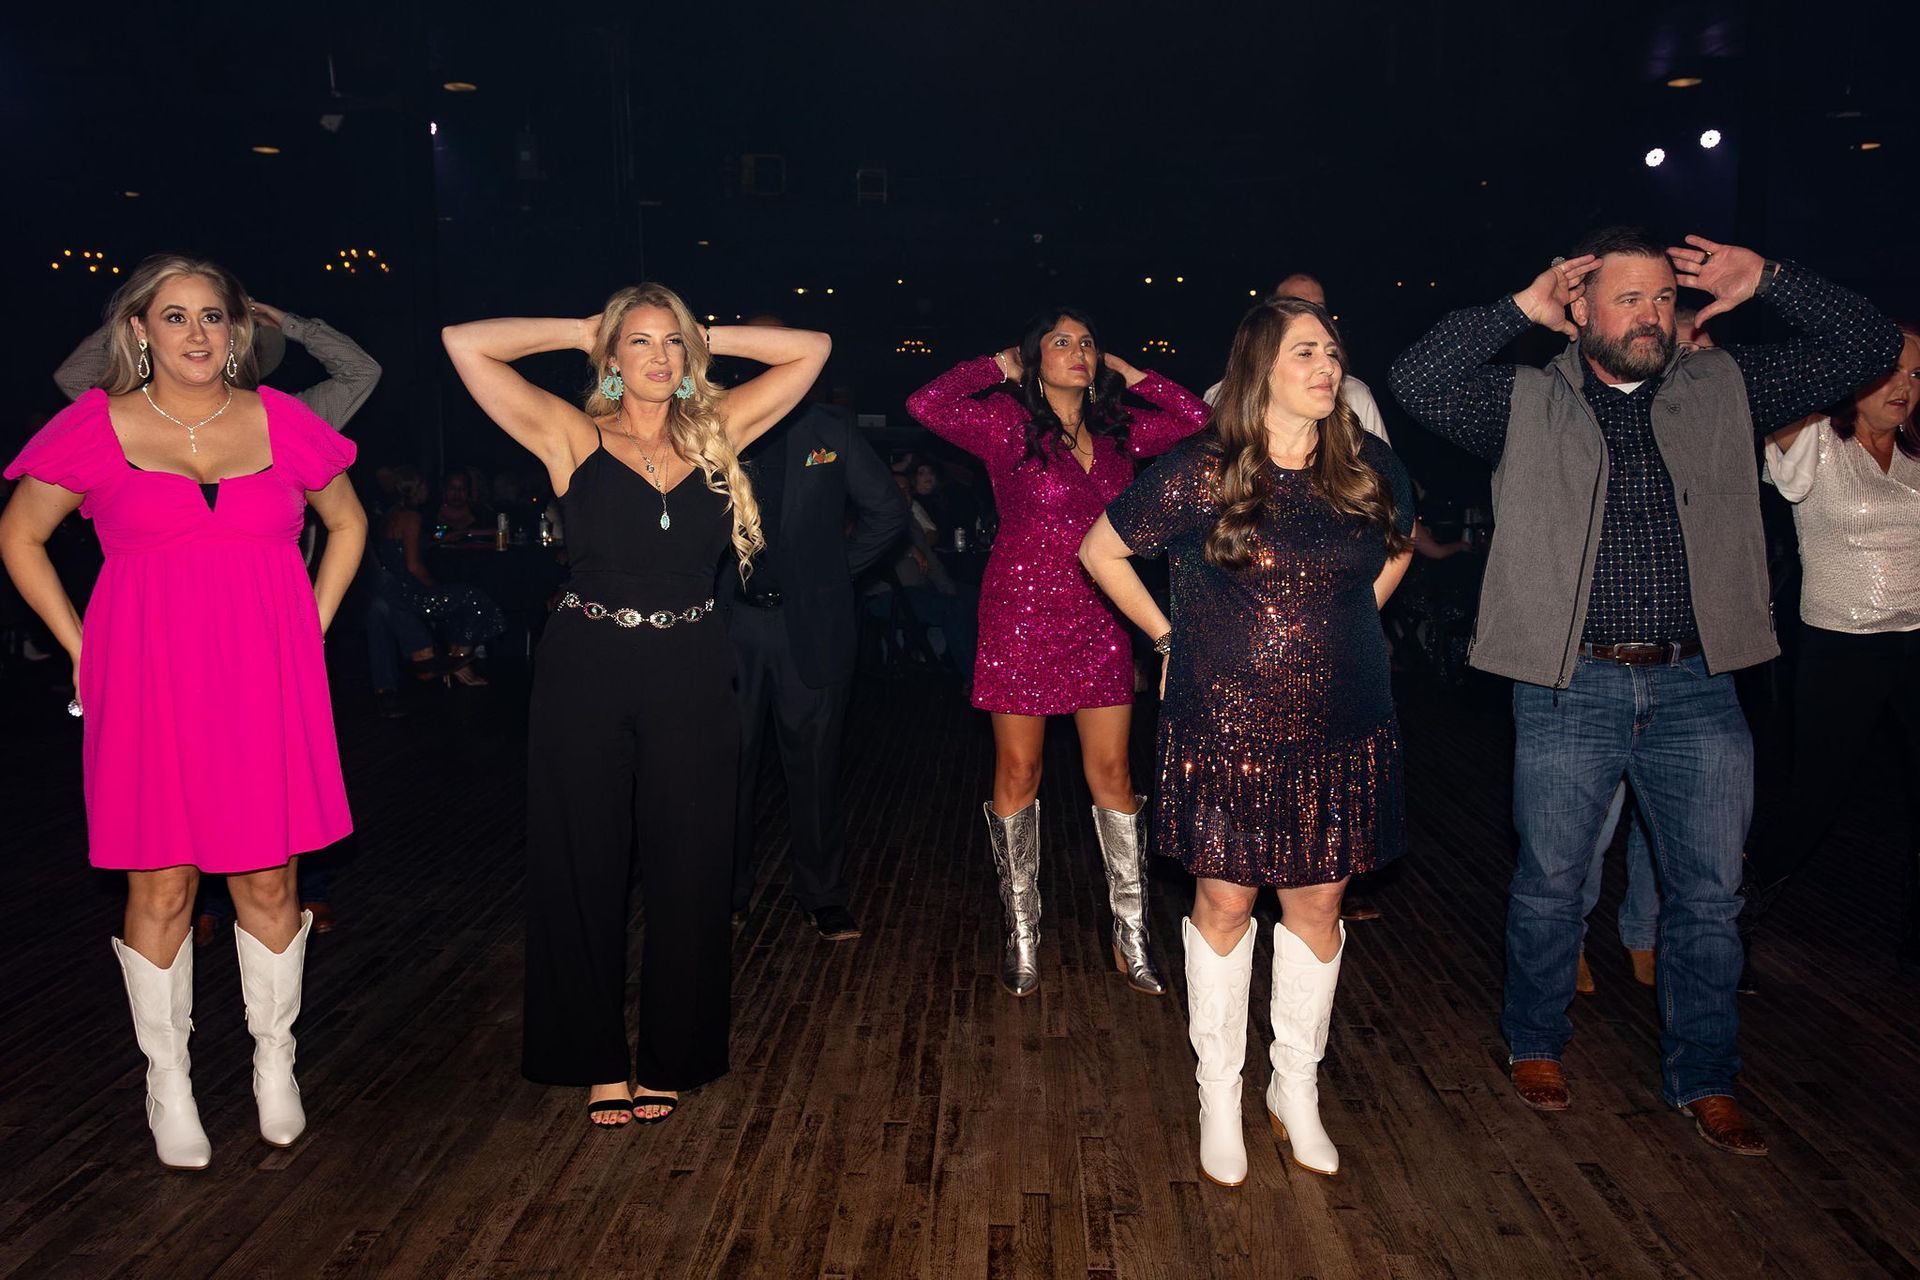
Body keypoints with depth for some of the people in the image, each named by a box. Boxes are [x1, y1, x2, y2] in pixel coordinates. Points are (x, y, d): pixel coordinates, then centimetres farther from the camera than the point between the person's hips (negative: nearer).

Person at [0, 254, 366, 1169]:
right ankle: (168, 1080, 23)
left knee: (269, 884, 6)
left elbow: (347, 522, 19)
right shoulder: (98, 425, 2)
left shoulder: (280, 422, 5)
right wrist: (82, 648, 4)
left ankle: (274, 1060, 26)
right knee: (161, 891, 5)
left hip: (266, 688, 1)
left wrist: (311, 630, 10)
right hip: (148, 688, -1)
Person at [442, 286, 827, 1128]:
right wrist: (579, 332, 4)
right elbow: (465, 343, -5)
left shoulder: (717, 432, 7)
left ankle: (670, 1058, 25)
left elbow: (811, 349, 10)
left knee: (688, 875, 7)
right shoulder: (574, 437, 1)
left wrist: (709, 342, 8)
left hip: (691, 679, 2)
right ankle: (599, 1063, 24)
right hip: (584, 676, -1)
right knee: (583, 873, 7)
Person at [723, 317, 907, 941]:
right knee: (729, 765, 6)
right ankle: (728, 891, 21)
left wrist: (839, 565, 6)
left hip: (812, 624, 0)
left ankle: (823, 895, 18)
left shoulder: (830, 429, 8)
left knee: (814, 766, 6)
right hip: (730, 621, 0)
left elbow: (888, 510, 10)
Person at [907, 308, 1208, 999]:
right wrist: (997, 367, -6)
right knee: (1018, 772, 5)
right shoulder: (1009, 420, -5)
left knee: (1112, 772, 4)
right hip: (1021, 612, -4)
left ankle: (1132, 936, 14)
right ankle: (1022, 933, 19)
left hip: (1100, 617, 4)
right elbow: (926, 405, -19)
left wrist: (1131, 377, 10)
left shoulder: (1115, 431, 9)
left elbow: (1197, 419, 13)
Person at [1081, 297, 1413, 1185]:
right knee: (1224, 905, 7)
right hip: (1225, 736, -3)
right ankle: (1219, 1096, 26)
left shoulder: (1370, 471, 1)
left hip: (1343, 736, 4)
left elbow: (1401, 545, 22)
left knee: (1317, 907, 12)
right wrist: (1170, 637, 0)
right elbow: (1100, 551, 0)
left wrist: (1341, 628, 12)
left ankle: (1296, 1090, 31)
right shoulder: (1200, 475, -11)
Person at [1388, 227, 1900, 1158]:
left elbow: (1866, 347, 10)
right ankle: (1536, 1046, 32)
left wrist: (1768, 279, -1)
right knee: (1549, 885, 10)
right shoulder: (1527, 404, 1)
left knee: (1709, 895, 10)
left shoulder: (1721, 391, 9)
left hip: (1695, 686, 3)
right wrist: (1519, 309, -11)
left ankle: (1703, 1080, 28)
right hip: (1571, 687, -2)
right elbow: (1417, 380, -12)